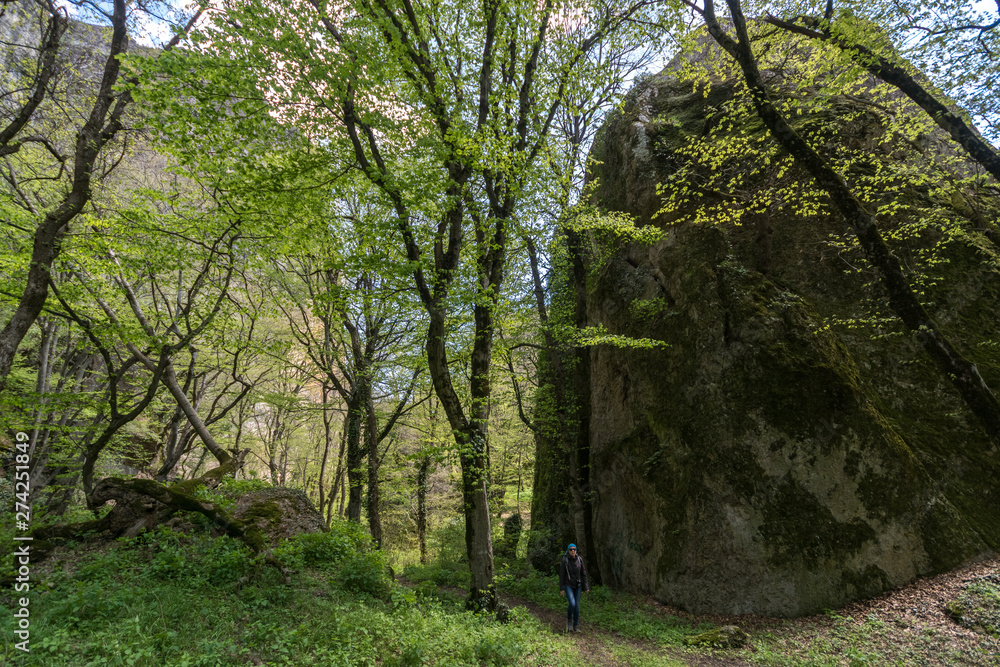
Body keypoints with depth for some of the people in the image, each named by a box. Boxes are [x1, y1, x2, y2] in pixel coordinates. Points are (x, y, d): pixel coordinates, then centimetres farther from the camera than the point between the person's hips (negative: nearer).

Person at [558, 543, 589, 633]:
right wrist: (561, 589, -9)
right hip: (568, 585, -3)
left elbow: (583, 573, 1)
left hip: (578, 586, 3)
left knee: (577, 606, 4)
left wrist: (586, 587, -1)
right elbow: (561, 575, -8)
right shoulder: (565, 561, -12)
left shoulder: (579, 560, -5)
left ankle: (576, 626, 19)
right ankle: (569, 619, 9)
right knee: (572, 604, -19)